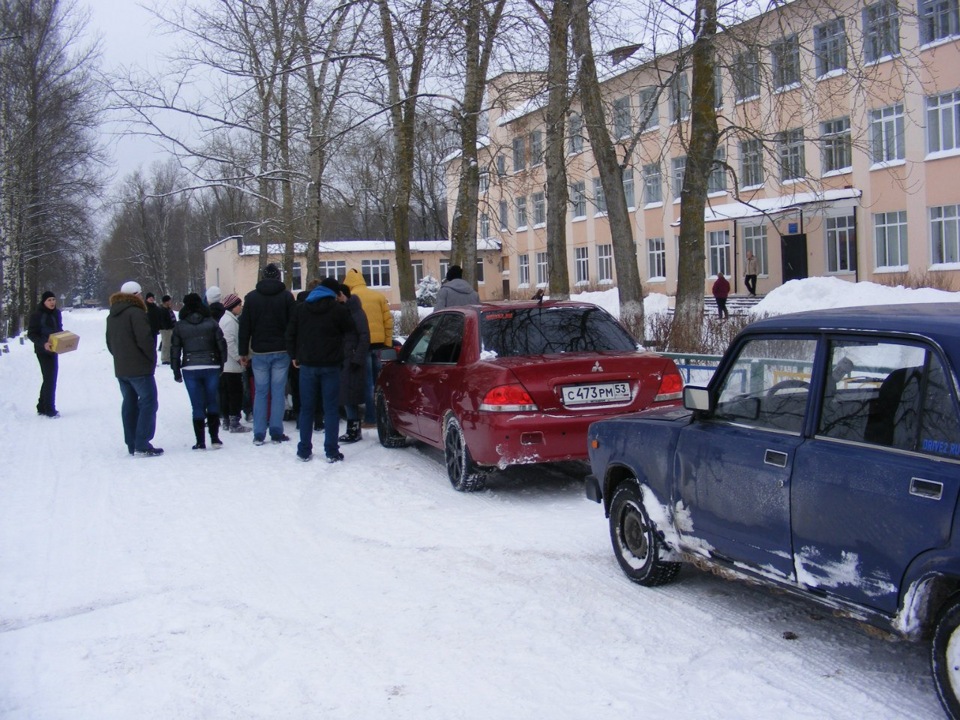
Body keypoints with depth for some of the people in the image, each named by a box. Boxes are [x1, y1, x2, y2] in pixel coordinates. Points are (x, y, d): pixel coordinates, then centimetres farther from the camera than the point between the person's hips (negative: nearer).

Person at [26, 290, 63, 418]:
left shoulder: (56, 313, 7)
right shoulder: (37, 315, -13)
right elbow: (31, 334, -13)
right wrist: (43, 344, -28)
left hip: (53, 350, 8)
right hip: (43, 351, -8)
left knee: (49, 379, 14)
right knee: (50, 379, -9)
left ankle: (42, 407, 25)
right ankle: (49, 410, -3)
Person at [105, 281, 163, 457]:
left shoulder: (112, 316, 14)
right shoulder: (135, 312, -15)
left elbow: (110, 343, 19)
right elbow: (145, 339, -21)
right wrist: (152, 357, -7)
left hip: (121, 368, 9)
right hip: (140, 368, -9)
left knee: (129, 404, 13)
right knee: (148, 403, -5)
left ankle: (132, 444, 15)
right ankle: (142, 445, -11)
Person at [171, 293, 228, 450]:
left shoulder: (180, 326, 1)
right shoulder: (211, 323, 2)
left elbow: (174, 350, 2)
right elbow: (221, 344, 0)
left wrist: (176, 371, 9)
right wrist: (221, 364, 10)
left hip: (190, 370, 0)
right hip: (211, 367, 0)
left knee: (197, 406, 3)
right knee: (213, 403, 12)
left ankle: (200, 442, 2)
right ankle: (215, 439, 10)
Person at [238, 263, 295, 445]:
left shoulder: (251, 297, 3)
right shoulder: (286, 296, -1)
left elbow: (245, 326, 4)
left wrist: (243, 352, 9)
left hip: (259, 352, 1)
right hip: (281, 351, -1)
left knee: (260, 392, 6)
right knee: (278, 392, 3)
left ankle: (259, 434, 5)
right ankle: (276, 433, 3)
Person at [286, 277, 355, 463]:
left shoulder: (301, 308, 6)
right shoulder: (338, 309, -7)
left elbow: (290, 334, 7)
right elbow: (349, 329, 6)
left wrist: (294, 355, 16)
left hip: (307, 364, 3)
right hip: (330, 365, -3)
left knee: (306, 408, 10)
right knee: (331, 409, 2)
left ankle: (304, 451, 12)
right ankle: (331, 452, 0)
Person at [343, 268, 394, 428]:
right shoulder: (379, 295, 9)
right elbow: (388, 319, 7)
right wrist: (388, 342, 11)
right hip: (378, 342, 4)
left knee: (367, 382, 0)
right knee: (378, 381, 14)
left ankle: (371, 418, -1)